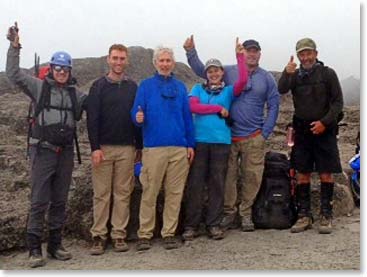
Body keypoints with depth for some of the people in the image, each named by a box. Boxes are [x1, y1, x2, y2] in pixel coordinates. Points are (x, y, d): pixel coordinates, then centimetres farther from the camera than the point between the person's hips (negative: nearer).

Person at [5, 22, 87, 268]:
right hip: (43, 151, -4)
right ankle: (35, 249, 3)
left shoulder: (75, 93, 11)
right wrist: (15, 47, -14)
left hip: (66, 152, 4)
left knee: (60, 201, 10)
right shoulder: (39, 86, 1)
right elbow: (14, 75, -8)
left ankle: (55, 245, 21)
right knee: (40, 201, -4)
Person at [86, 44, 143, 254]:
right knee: (102, 194, 1)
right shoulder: (99, 86, 2)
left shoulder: (133, 87, 11)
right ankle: (99, 236, 8)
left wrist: (139, 146, 9)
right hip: (103, 148, -2)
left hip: (127, 148, 2)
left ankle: (119, 235, 11)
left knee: (123, 193, 4)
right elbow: (92, 119, -3)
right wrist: (95, 147, -11)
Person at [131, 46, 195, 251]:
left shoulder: (180, 87, 14)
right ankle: (145, 234, 8)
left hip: (179, 148, 3)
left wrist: (191, 144, 8)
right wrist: (138, 118, -23)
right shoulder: (146, 86, 6)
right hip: (154, 147, -3)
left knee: (175, 193, 5)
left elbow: (187, 117, 13)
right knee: (150, 193, -1)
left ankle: (169, 233, 15)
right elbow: (136, 113, 1)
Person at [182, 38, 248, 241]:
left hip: (221, 142, 1)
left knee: (217, 184, 4)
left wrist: (240, 57, -5)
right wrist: (218, 108, -3)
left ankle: (213, 225, 12)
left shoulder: (228, 91, 13)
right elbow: (193, 106, -5)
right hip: (199, 141, -1)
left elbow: (242, 81, -5)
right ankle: (191, 225, 6)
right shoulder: (198, 89, 12)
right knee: (195, 183, -1)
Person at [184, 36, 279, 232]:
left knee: (252, 177, 3)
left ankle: (245, 213, 20)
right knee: (227, 176, 1)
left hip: (254, 138, 1)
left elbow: (273, 106, 7)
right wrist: (190, 52, -7)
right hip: (229, 135, 0)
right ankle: (229, 211, 18)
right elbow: (201, 70, 7)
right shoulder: (229, 72, 4)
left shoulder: (267, 78, 6)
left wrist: (265, 133, 1)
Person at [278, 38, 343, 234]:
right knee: (302, 175, 4)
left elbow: (338, 102, -1)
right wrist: (286, 74, -29)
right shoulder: (295, 75, 9)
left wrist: (324, 122, -13)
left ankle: (326, 217, 7)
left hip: (324, 130, -3)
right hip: (302, 130, 3)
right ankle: (304, 216, 12)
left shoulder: (327, 74, 1)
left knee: (326, 174, -1)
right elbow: (281, 90, -11)